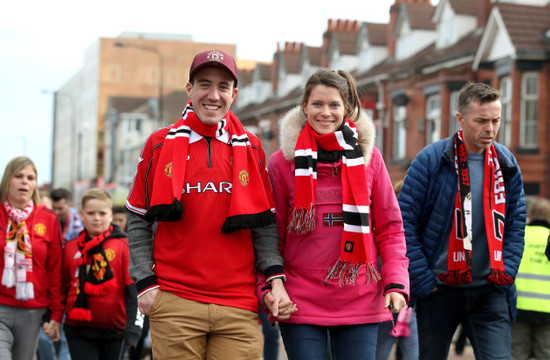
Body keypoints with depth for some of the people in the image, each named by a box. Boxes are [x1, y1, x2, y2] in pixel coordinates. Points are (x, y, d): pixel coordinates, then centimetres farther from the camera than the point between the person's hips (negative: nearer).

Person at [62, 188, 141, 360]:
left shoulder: (122, 245, -2)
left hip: (114, 328, -1)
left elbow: (131, 289, -5)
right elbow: (63, 289, 13)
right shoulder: (70, 248, 6)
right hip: (78, 330, 1)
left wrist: (131, 327, -11)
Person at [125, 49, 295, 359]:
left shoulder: (251, 148, 10)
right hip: (175, 302, -1)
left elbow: (264, 224, 11)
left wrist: (276, 278, -2)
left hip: (239, 307, 1)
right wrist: (145, 282, -1)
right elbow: (139, 221, 8)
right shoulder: (160, 144, 6)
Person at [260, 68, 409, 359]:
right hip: (301, 302, -1)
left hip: (360, 301, 1)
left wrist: (396, 282, -4)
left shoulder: (368, 157, 6)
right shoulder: (282, 162, 2)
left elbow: (389, 227, 8)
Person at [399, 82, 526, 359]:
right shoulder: (431, 160, -7)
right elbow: (405, 220, -7)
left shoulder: (507, 164, 6)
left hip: (489, 289, 2)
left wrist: (505, 272, -1)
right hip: (439, 289, -2)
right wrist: (422, 280, -11)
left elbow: (516, 223, 12)